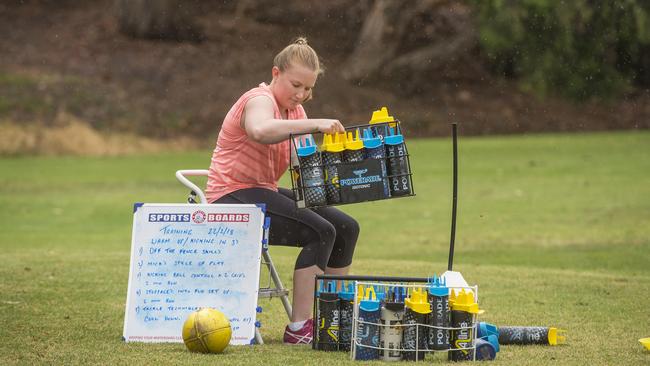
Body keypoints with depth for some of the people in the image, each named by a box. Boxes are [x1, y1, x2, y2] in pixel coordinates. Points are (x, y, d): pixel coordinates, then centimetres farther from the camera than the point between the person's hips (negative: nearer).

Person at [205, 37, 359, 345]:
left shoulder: (295, 110, 14)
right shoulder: (260, 100, -16)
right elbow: (261, 131, -42)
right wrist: (315, 124, -45)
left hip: (264, 193, 10)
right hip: (232, 197, -10)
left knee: (346, 228, 6)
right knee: (320, 232, -25)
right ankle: (299, 329, -26)